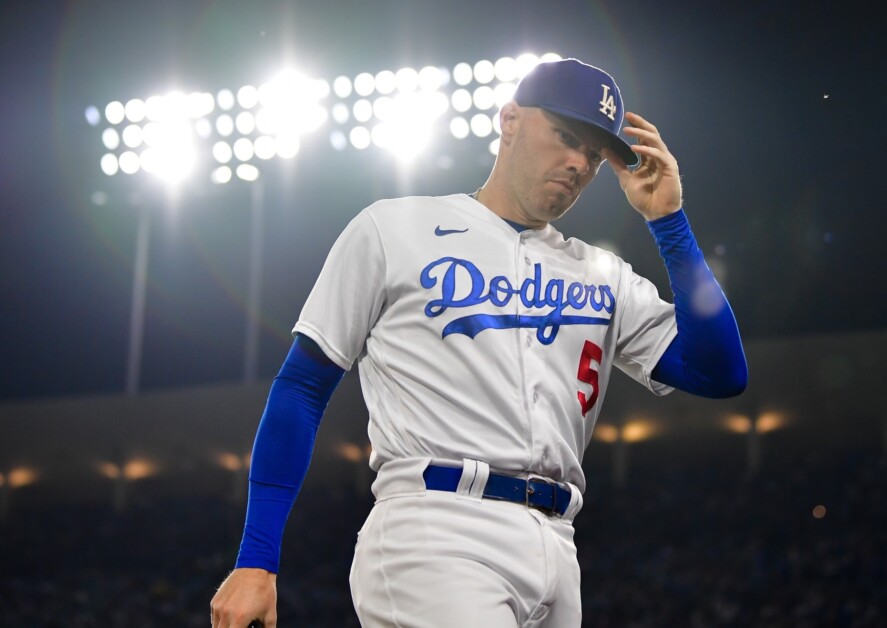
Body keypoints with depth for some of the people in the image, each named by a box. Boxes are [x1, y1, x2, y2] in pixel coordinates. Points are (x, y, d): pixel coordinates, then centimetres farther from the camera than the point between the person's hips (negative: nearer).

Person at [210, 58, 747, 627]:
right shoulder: (395, 230, 10)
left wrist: (667, 219, 7)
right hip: (433, 533, -5)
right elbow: (302, 387, 7)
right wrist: (255, 561, -1)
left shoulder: (605, 276, 20)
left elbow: (721, 375, 9)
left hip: (556, 552, 5)